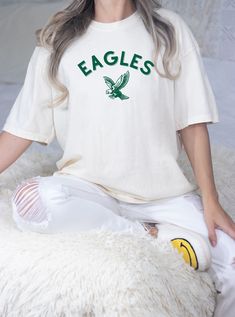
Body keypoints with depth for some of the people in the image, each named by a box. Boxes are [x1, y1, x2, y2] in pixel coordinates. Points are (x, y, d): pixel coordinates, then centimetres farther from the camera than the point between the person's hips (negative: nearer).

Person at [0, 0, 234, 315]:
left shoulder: (169, 28, 4)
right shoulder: (57, 41, 5)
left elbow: (193, 123, 2)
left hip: (164, 192, 0)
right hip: (87, 189, 1)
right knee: (30, 198, -31)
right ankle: (155, 234, -16)